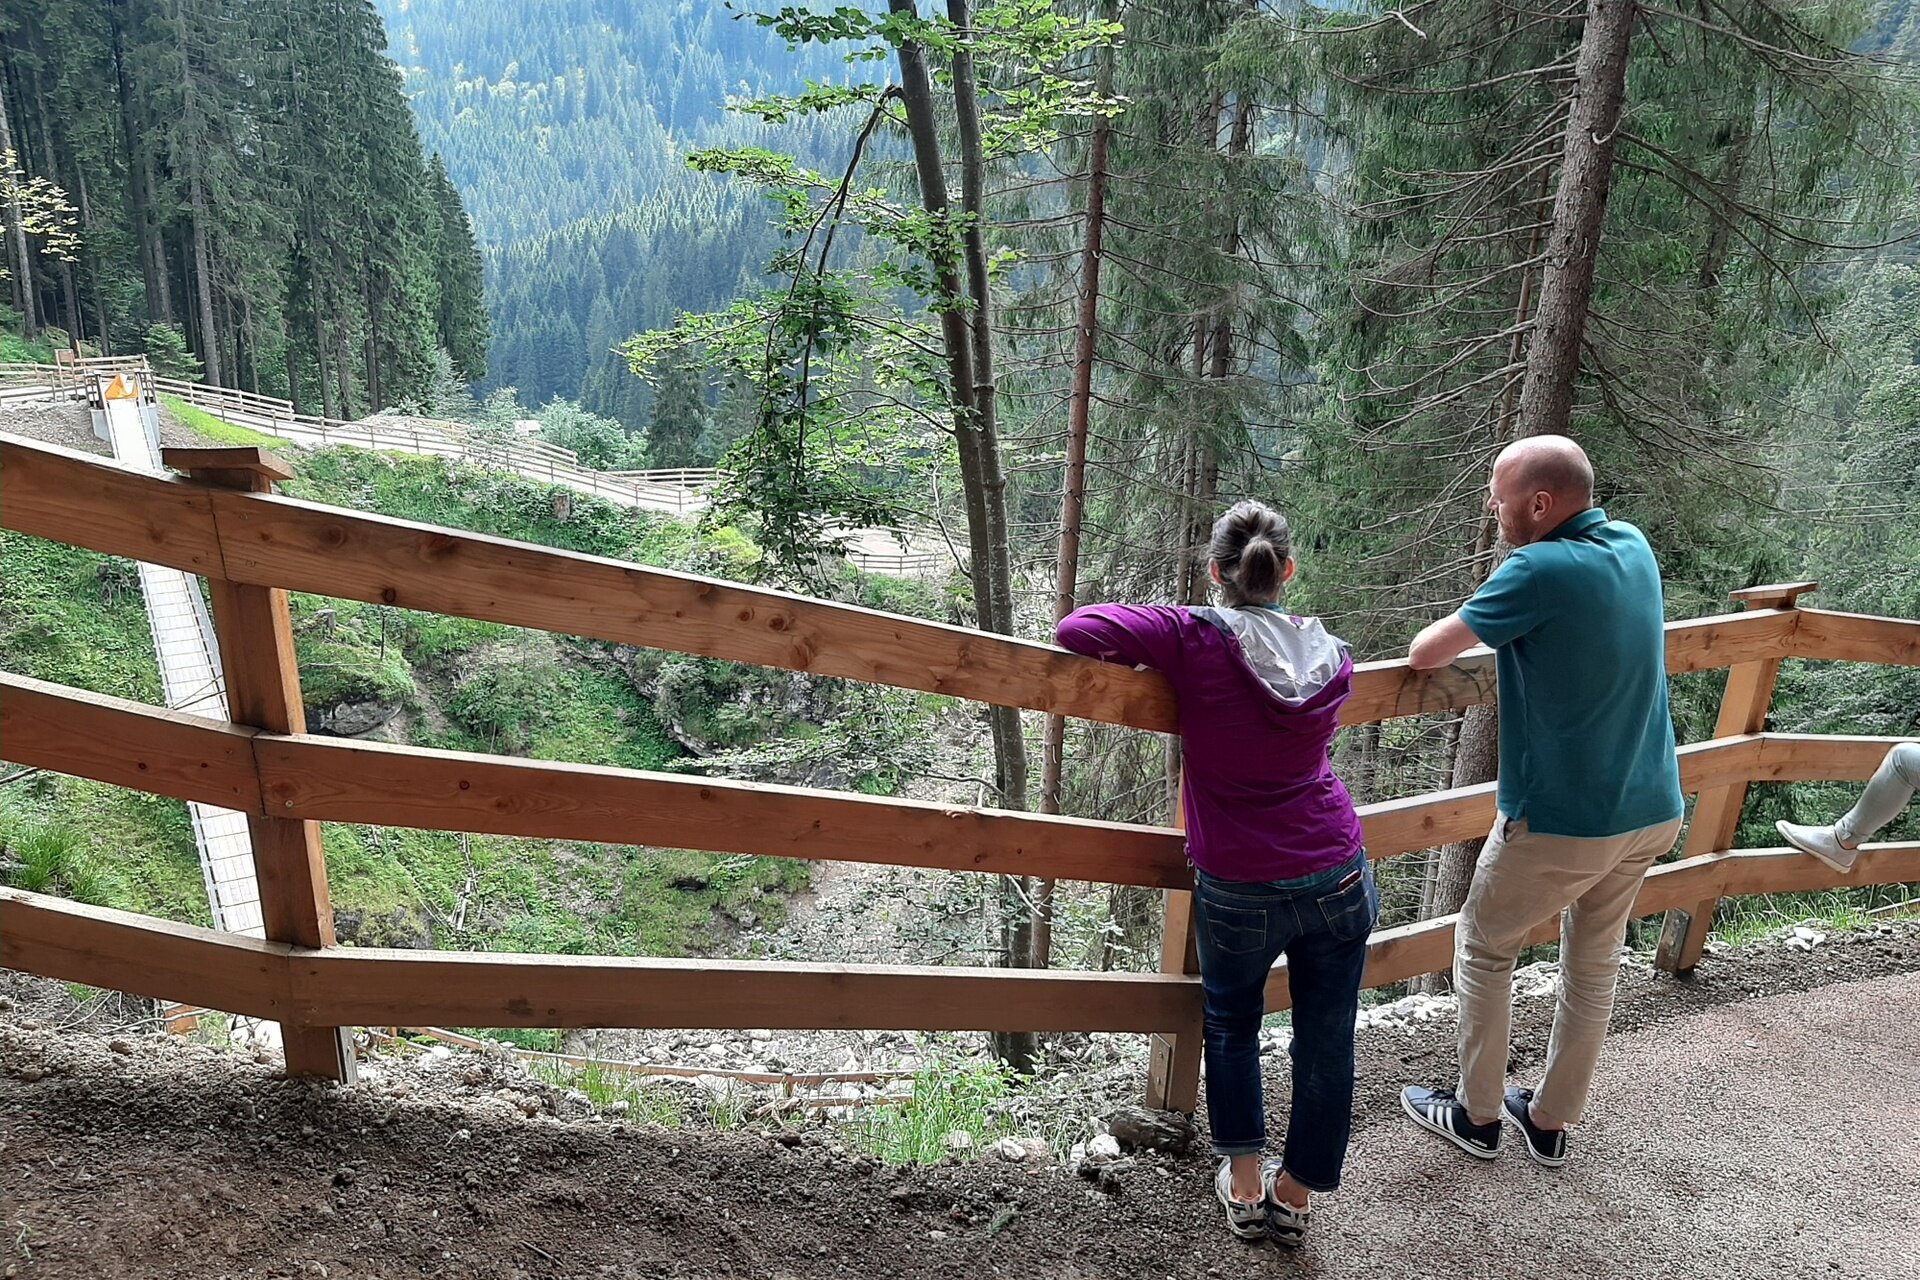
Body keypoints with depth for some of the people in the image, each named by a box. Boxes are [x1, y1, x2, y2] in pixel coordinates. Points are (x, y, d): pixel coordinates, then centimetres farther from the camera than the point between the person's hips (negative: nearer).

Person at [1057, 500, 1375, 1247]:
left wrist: (1152, 634, 0)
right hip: (1337, 878, 3)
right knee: (1326, 1042, 17)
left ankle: (1244, 1187, 31)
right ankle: (1294, 1196, 33)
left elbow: (1077, 630, -19)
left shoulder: (1194, 638, -14)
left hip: (1236, 891, -2)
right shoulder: (1331, 655, 0)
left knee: (1231, 1027, 23)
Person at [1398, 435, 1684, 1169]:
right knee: (1594, 964, 19)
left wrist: (1439, 640, 6)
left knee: (1483, 948, 14)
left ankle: (1477, 1116, 26)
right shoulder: (1634, 546, 2)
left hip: (1562, 820, -7)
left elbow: (1425, 654, -14)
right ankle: (1552, 1121, 35)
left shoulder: (1540, 571, -22)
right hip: (1651, 809, 7)